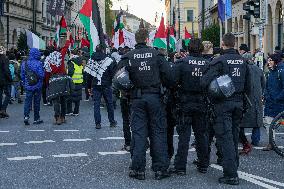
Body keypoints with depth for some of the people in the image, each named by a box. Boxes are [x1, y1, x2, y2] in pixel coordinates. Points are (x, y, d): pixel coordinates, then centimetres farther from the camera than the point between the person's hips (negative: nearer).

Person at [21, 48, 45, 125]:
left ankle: (26, 116, -16)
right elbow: (42, 75, -15)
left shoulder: (24, 63, 1)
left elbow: (22, 75, 7)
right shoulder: (38, 63, -13)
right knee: (36, 102, 8)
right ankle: (36, 119, 15)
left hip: (28, 86, 2)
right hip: (37, 86, -2)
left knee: (27, 101, 4)